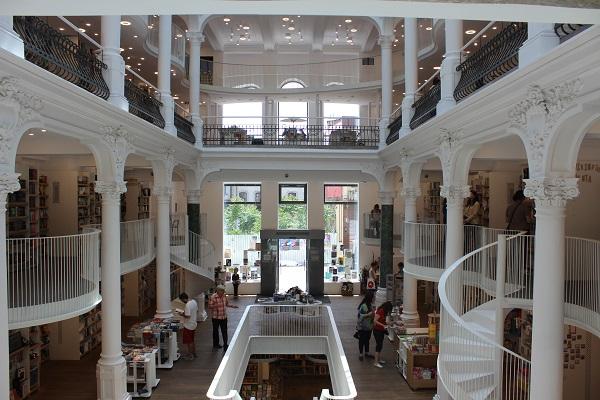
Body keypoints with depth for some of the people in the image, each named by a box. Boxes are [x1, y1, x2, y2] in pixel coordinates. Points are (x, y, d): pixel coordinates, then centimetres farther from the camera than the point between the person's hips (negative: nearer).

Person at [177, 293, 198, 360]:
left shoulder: (188, 305, -26)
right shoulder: (194, 301, 1)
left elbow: (188, 316, -29)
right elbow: (196, 311, 13)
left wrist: (182, 314, -11)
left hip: (188, 326, -9)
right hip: (194, 324, 9)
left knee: (188, 341, 6)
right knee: (192, 340, 21)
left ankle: (190, 355, 16)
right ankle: (194, 353, 31)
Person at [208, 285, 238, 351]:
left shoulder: (224, 296, 1)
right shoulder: (213, 297, -16)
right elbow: (209, 306, -15)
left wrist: (232, 306, 2)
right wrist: (215, 305, -31)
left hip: (224, 317, 4)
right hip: (216, 317, -4)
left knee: (224, 331, 5)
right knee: (215, 331, 12)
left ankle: (225, 345, 14)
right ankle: (215, 345, 29)